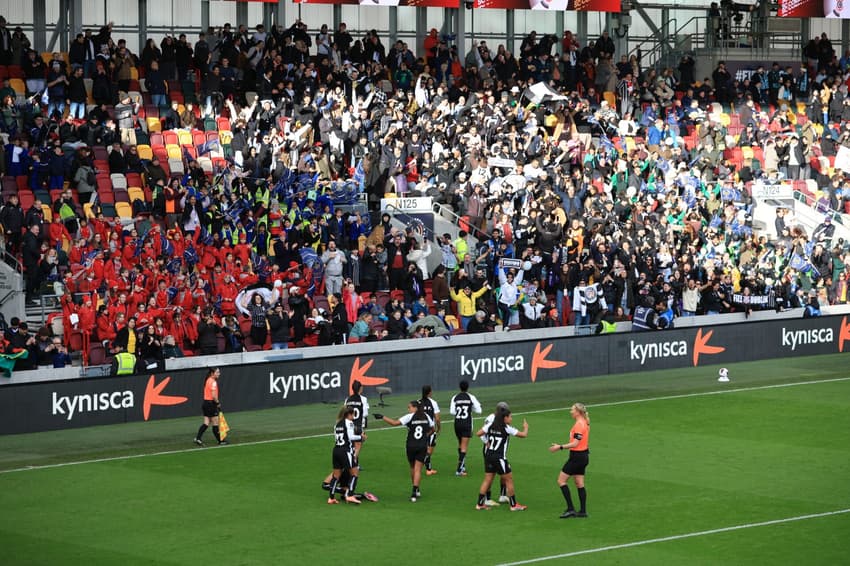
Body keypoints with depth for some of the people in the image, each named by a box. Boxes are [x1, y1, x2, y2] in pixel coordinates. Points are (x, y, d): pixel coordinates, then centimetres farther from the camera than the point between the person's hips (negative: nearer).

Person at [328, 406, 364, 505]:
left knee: (336, 475, 12)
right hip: (346, 451, -7)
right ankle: (350, 495, -13)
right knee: (354, 473, -2)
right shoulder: (349, 422, -6)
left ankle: (331, 497, 11)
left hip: (336, 450, 7)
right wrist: (361, 437, 3)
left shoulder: (337, 423, 16)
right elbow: (351, 437, -13)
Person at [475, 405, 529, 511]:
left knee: (487, 479, 12)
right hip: (499, 458, -6)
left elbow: (478, 433, 5)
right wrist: (526, 427, 16)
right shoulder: (507, 429, -9)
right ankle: (513, 505, 11)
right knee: (509, 479, 6)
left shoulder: (490, 426, 4)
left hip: (488, 456, 6)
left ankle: (480, 504, 14)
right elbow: (523, 435, -5)